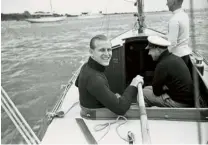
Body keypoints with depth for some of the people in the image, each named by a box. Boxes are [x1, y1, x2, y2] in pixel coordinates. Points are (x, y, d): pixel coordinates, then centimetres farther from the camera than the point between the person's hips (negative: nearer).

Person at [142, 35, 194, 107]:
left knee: (143, 93, -4)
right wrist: (165, 87, 4)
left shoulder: (163, 65, -23)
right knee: (147, 88, 17)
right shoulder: (175, 57, 6)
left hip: (179, 103, -9)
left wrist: (165, 88, 5)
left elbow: (156, 91, -13)